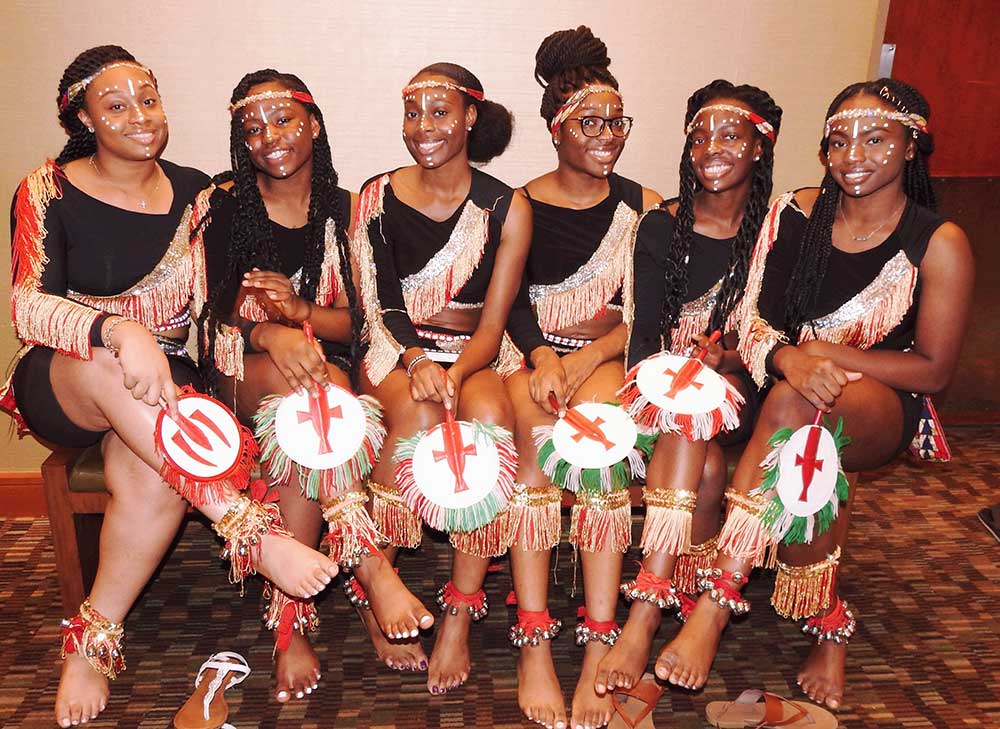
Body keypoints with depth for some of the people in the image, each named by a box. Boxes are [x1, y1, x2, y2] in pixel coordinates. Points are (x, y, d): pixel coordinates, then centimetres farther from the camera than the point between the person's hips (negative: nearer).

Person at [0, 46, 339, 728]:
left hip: (166, 381, 2)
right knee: (107, 365, -38)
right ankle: (251, 531, -41)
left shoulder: (195, 193, 7)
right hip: (58, 386, -1)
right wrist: (119, 329, -35)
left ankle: (94, 642, -10)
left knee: (152, 478, -32)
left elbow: (209, 311, 7)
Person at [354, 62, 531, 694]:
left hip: (476, 356, 0)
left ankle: (461, 614, -23)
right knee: (418, 413, -34)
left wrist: (455, 373, -25)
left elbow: (491, 327, -5)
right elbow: (381, 309, -1)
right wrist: (417, 361, -21)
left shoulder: (507, 208, 0)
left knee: (490, 414, -34)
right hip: (397, 355, 0)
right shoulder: (377, 197, 3)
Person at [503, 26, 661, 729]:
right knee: (536, 423, -33)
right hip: (533, 353, 0)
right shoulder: (521, 205, 7)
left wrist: (588, 357, -16)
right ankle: (534, 641, -30)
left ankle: (599, 649, -31)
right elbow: (511, 302, 0)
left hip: (608, 357, 0)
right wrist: (541, 356, -20)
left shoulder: (644, 208, 9)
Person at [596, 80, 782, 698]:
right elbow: (643, 333, -3)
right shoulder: (662, 226, 4)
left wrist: (726, 357, -22)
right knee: (706, 465, -33)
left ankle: (643, 619, -37)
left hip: (741, 395, -1)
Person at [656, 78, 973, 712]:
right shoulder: (795, 215, 0)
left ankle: (718, 596, -32)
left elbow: (934, 371, -6)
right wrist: (789, 358, -26)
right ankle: (830, 626, -10)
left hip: (884, 412, -3)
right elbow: (754, 327, -2)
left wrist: (824, 352, -15)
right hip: (801, 408, 3)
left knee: (797, 404, -36)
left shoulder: (939, 244, -7)